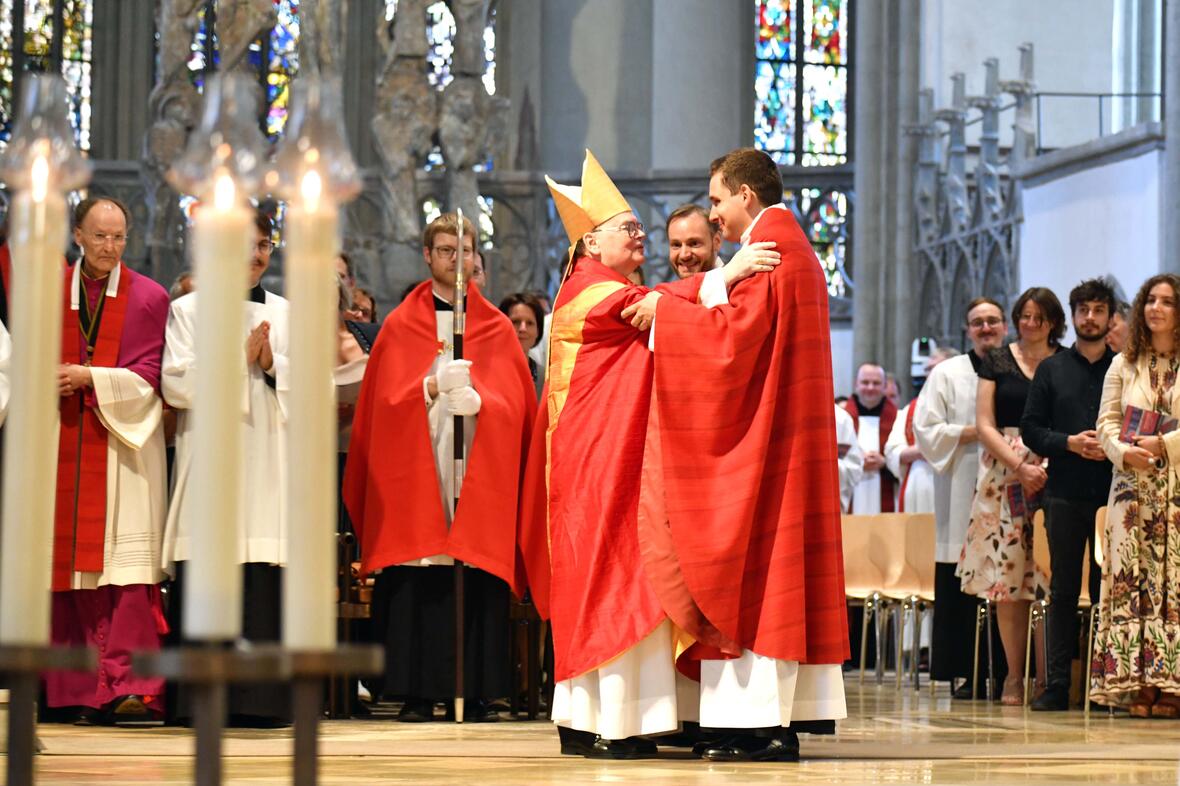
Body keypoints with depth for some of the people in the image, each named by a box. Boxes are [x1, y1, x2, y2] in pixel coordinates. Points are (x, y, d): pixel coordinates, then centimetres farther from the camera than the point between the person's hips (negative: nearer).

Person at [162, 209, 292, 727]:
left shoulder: (286, 314, 16)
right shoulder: (188, 311, 9)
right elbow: (176, 383, -3)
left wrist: (272, 365, -7)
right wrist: (239, 358, -6)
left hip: (270, 465, 2)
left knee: (265, 582, -5)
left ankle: (259, 698, -4)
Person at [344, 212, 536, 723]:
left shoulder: (497, 328, 12)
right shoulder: (400, 326, 11)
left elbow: (514, 403, 3)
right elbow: (386, 399, 2)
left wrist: (475, 399, -17)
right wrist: (432, 388, -16)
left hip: (478, 472, 0)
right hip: (415, 469, 0)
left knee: (477, 584, -4)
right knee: (417, 584, -5)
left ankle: (478, 695, -1)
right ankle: (417, 694, -2)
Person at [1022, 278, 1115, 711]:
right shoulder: (1051, 370, 12)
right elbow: (1030, 428, 8)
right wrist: (1069, 442, -8)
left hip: (1112, 493, -1)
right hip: (1065, 494, 1)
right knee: (1063, 590, 3)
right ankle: (1057, 684, 4)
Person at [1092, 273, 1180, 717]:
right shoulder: (1124, 365, 13)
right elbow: (1107, 422, 9)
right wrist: (1124, 452, -9)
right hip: (1132, 486, 3)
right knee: (1131, 581, -3)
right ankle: (1138, 685, -2)